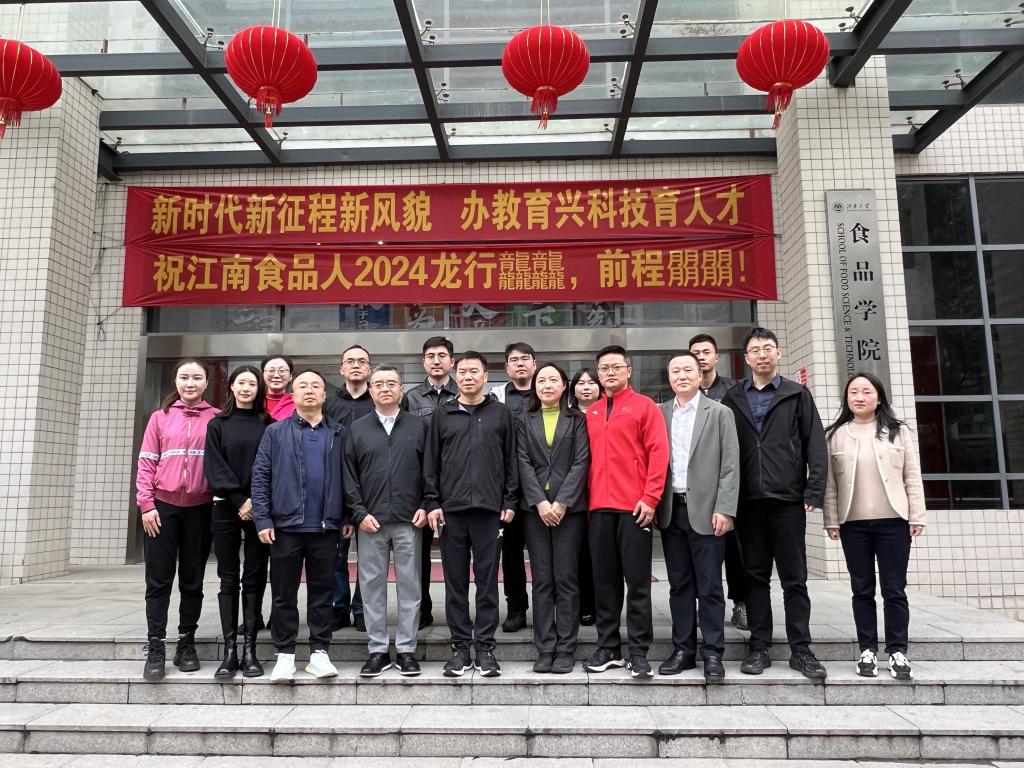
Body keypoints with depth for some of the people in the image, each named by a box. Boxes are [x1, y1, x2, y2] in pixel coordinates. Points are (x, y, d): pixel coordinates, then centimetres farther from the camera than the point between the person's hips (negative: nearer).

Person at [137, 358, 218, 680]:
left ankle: (186, 643, 19)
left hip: (200, 508, 0)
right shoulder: (161, 416, 5)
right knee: (159, 579, 2)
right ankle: (155, 648, 8)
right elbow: (147, 462, 3)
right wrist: (146, 503, -5)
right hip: (162, 506, 0)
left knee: (192, 580, 8)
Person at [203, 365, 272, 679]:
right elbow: (214, 467, 0)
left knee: (254, 579, 1)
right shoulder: (218, 424, 8)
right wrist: (239, 500, -11)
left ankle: (249, 650, 6)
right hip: (226, 509, 0)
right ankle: (230, 650, 5)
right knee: (229, 579, 2)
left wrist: (257, 502, -11)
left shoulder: (268, 425, 7)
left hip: (259, 510, 0)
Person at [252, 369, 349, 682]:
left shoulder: (338, 434, 8)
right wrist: (263, 520, -7)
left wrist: (347, 517, 0)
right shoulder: (275, 432, 4)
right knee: (284, 593, 7)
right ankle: (285, 654, 18)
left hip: (326, 527, 1)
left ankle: (319, 652, 18)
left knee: (322, 592, 8)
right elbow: (260, 477, 0)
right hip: (285, 526, -1)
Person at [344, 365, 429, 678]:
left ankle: (406, 649, 15)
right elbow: (349, 476, 5)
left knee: (409, 585, 4)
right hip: (370, 521, 1)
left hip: (409, 521, -1)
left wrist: (425, 506, -3)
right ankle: (378, 650, 17)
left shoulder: (419, 426, 7)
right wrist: (359, 513, -4)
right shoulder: (357, 429, 8)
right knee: (372, 586, 6)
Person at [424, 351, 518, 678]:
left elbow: (511, 460, 7)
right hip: (451, 510, 1)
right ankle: (460, 645, 16)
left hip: (489, 509, -1)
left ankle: (485, 646, 13)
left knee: (487, 581, 3)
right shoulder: (442, 415, 9)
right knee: (455, 582, 6)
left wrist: (509, 501, 0)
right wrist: (432, 502, 0)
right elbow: (431, 462, 7)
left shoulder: (501, 414, 8)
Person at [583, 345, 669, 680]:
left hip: (634, 507, -4)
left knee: (637, 581, 1)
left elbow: (658, 453, -6)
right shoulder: (590, 413, 14)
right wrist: (587, 498, 6)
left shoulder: (645, 406, 1)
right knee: (604, 580, 8)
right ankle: (608, 648, 17)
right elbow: (587, 458, 15)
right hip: (599, 508, 4)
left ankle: (639, 652, 8)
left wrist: (650, 498, -13)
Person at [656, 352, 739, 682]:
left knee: (709, 586, 1)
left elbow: (730, 465, -3)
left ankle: (712, 653, 10)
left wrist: (724, 509, -10)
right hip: (671, 510, 3)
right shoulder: (660, 414, 9)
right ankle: (683, 650, 18)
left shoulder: (719, 413, 2)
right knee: (679, 584, 9)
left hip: (705, 510, -3)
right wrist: (653, 505, 0)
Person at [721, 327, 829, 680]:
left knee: (794, 578, 4)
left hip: (788, 500, -1)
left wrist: (813, 492, -7)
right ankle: (759, 648, 15)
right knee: (756, 577, 8)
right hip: (748, 501, 1)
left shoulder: (797, 395, 6)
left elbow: (816, 446, 2)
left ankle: (801, 649, 13)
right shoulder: (733, 398, 9)